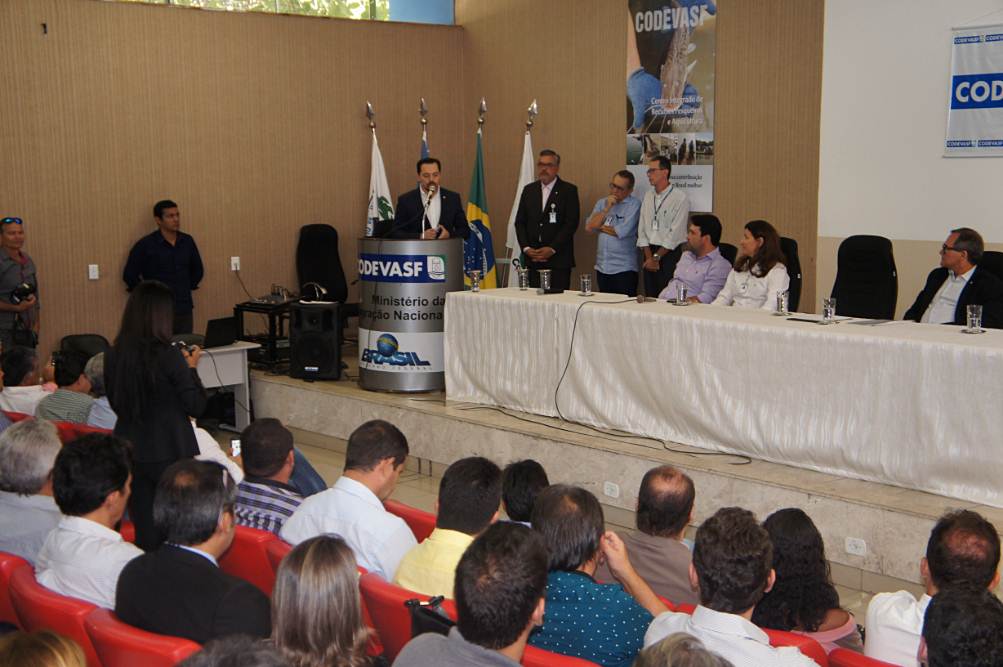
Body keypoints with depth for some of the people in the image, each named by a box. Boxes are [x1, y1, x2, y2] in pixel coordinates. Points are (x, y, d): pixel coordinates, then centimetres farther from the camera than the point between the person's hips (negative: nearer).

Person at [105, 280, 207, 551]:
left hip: (130, 454, 5)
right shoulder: (169, 356, -17)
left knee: (145, 532, 12)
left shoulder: (113, 356, -2)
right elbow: (196, 406, -10)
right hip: (171, 453, -5)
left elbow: (116, 405, 12)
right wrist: (191, 368, 4)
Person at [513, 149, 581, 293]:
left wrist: (552, 249, -13)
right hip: (532, 258, 4)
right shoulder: (529, 190, 14)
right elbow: (520, 222, 11)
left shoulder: (569, 190, 1)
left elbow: (571, 223, -6)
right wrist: (526, 248, -3)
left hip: (558, 259, -4)